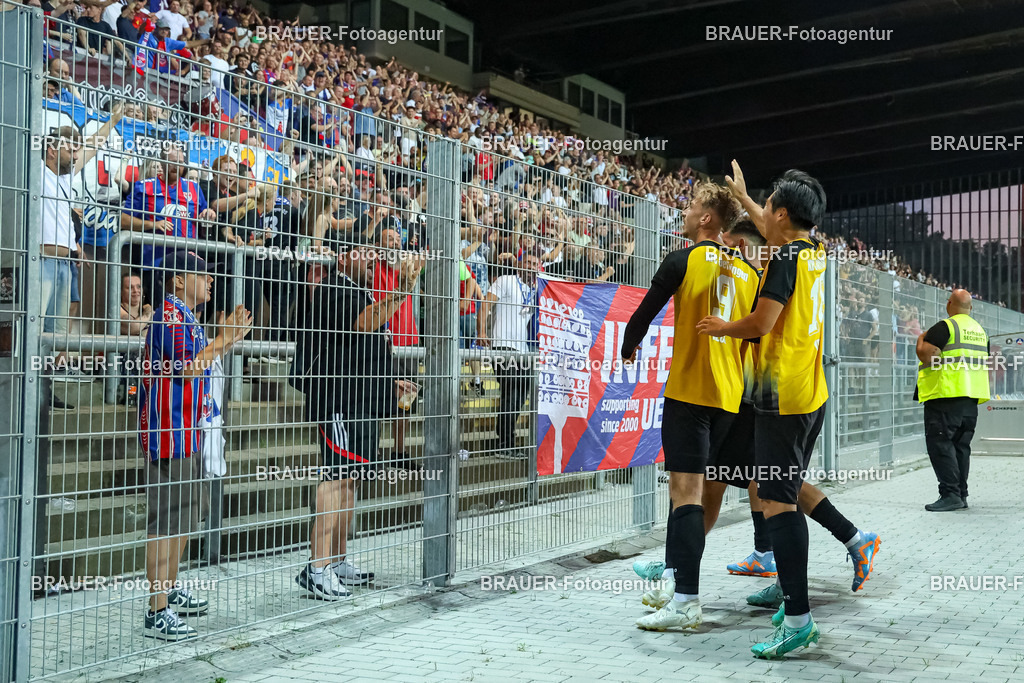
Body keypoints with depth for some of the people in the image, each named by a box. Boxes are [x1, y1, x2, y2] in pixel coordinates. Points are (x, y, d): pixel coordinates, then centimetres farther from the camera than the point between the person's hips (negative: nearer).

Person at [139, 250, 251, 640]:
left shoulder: (186, 317, 19)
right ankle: (157, 613, -5)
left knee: (185, 517, 19)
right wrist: (223, 339, -12)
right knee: (166, 521, -9)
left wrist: (229, 340, 15)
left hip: (188, 433, 11)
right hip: (170, 433, -11)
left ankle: (170, 592, 31)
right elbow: (188, 368, -21)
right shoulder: (170, 316, -14)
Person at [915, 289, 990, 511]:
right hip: (971, 398, 8)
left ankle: (950, 494, -12)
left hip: (946, 395, -8)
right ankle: (961, 494, 14)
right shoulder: (980, 331, 16)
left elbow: (926, 354, -18)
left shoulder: (945, 327, -10)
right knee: (961, 445, 13)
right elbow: (985, 363, 24)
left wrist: (921, 339, -1)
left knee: (939, 443, -6)